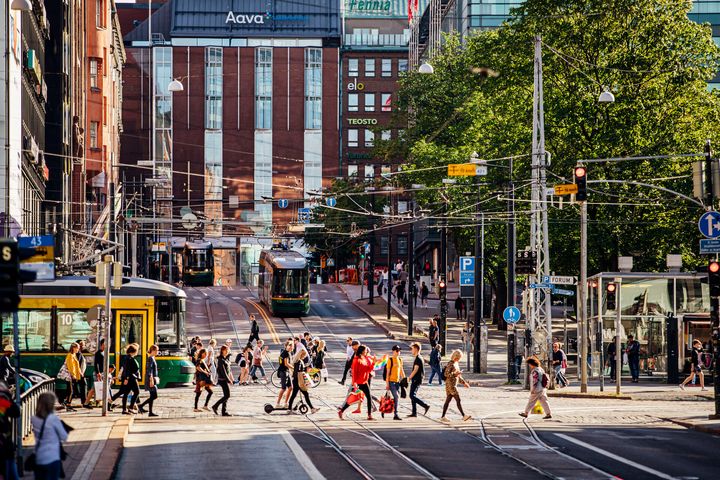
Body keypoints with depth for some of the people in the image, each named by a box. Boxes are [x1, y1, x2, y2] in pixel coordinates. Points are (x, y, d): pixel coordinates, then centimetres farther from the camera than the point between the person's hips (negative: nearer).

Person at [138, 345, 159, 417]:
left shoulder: (152, 359, 16)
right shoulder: (150, 359, -14)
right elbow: (149, 370, -20)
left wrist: (156, 378, 25)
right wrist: (151, 380, -24)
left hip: (152, 379, 10)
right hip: (151, 379, -10)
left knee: (152, 396, 8)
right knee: (154, 396, -10)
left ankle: (150, 412, 8)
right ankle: (141, 406, -6)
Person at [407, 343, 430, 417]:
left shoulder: (418, 358, -15)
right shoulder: (419, 358, 16)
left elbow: (415, 370, -19)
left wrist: (409, 377, -12)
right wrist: (410, 377, 19)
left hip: (416, 380, -10)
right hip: (415, 380, 10)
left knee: (412, 396, -12)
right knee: (413, 396, 10)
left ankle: (426, 406, -13)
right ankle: (414, 413, 11)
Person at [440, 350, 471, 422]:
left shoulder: (456, 363, 17)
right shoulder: (450, 364, -13)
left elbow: (458, 376, 24)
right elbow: (446, 374, -19)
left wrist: (464, 382, 20)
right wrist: (455, 374, -27)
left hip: (454, 385, 9)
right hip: (450, 384, -9)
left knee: (448, 400, 9)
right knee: (458, 400, -9)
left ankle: (443, 417, 10)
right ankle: (464, 416, -9)